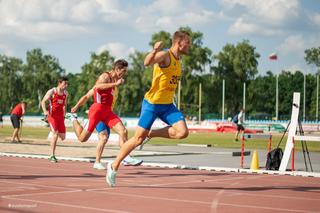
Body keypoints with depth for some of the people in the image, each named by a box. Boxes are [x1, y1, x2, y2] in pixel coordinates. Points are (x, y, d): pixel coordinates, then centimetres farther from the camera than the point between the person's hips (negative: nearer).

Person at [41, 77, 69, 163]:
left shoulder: (66, 93, 7)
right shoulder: (52, 91, -9)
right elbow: (43, 102, -8)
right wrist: (45, 111, -24)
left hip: (60, 116, 5)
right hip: (52, 115, -5)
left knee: (62, 137, 2)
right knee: (55, 134, -19)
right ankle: (52, 156, -11)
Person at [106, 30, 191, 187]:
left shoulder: (178, 60, 12)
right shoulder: (164, 55, -14)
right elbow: (147, 63, -36)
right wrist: (154, 51, -50)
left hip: (167, 105, 7)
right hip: (152, 103, -7)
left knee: (182, 132, -14)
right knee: (138, 138, -5)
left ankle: (150, 134, 8)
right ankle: (114, 166, 12)